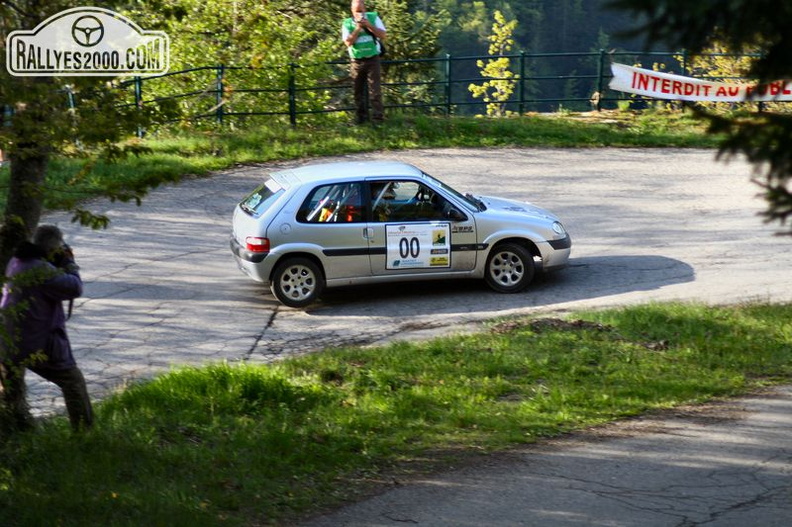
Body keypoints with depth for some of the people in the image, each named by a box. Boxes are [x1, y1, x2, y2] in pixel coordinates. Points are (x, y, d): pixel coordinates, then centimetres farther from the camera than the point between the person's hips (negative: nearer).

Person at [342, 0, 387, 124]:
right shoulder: (347, 24, 0)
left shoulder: (373, 18, 0)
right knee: (358, 91, 7)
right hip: (357, 61, 1)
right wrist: (357, 28, -19)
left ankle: (378, 116, -5)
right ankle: (360, 117, 15)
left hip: (373, 59, -1)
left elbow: (383, 35, -7)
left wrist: (369, 25, -17)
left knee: (375, 90, -6)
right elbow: (348, 42, -11)